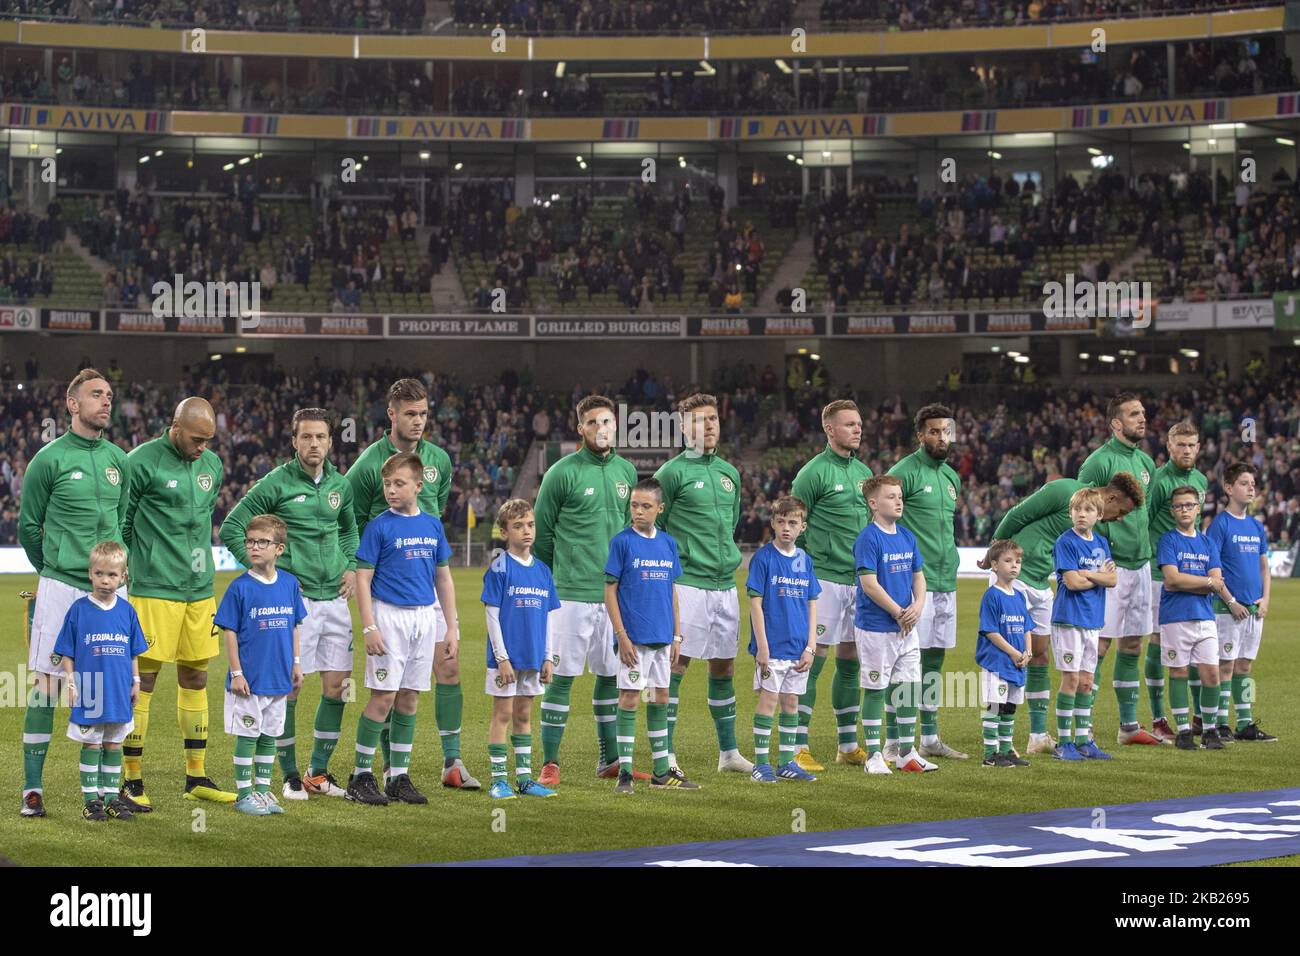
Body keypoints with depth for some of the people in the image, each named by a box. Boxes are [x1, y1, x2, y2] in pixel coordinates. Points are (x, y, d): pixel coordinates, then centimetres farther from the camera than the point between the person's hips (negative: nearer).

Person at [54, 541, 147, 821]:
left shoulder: (126, 610, 3)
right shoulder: (79, 609, -6)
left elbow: (134, 651, 12)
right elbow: (67, 652, -2)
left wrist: (135, 681, 10)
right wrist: (70, 681, -7)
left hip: (119, 692, 3)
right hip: (89, 692, -3)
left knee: (113, 745, 10)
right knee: (91, 745, 4)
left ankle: (112, 797, 17)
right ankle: (91, 800, 10)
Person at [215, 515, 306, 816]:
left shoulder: (290, 584, 3)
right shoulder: (240, 587, -9)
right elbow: (230, 632, -8)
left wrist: (296, 663, 10)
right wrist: (236, 673, -11)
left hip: (279, 678, 4)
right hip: (249, 678, -4)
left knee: (269, 736, 12)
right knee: (247, 736, 2)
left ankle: (263, 790, 22)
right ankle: (244, 794, 11)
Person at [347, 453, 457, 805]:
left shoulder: (433, 525, 9)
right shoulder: (379, 527, -5)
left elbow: (444, 580, 14)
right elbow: (363, 580, -6)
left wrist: (452, 629, 10)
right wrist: (369, 628, -14)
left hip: (424, 617, 5)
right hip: (389, 616, -5)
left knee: (409, 699, 8)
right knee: (383, 697, -7)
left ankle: (399, 777, 14)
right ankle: (361, 775, 3)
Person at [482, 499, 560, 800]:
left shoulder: (543, 570, 9)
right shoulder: (499, 568, -8)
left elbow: (549, 617, 12)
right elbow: (492, 615, -10)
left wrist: (548, 657, 8)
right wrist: (502, 657, -14)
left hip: (533, 657, 5)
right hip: (507, 656, -5)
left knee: (524, 715, 12)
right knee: (503, 713, -1)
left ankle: (524, 778, 18)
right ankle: (498, 780, 3)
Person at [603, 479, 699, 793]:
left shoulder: (667, 543, 9)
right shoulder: (622, 541, -6)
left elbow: (672, 591, 14)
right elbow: (610, 590, -7)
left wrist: (677, 635, 11)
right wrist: (621, 635, -13)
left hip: (662, 637, 6)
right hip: (634, 636, -5)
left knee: (661, 699, 11)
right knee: (629, 699, -4)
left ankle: (662, 772, 19)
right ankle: (624, 773, 1)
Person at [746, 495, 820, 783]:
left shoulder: (805, 560, 8)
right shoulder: (763, 557, -6)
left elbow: (811, 605, 11)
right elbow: (756, 603, -8)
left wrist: (811, 647, 4)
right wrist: (762, 647, -13)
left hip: (799, 648, 5)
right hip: (772, 646, -5)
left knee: (791, 702, 9)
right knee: (769, 699, -5)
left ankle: (786, 762, 16)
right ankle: (761, 763, 1)